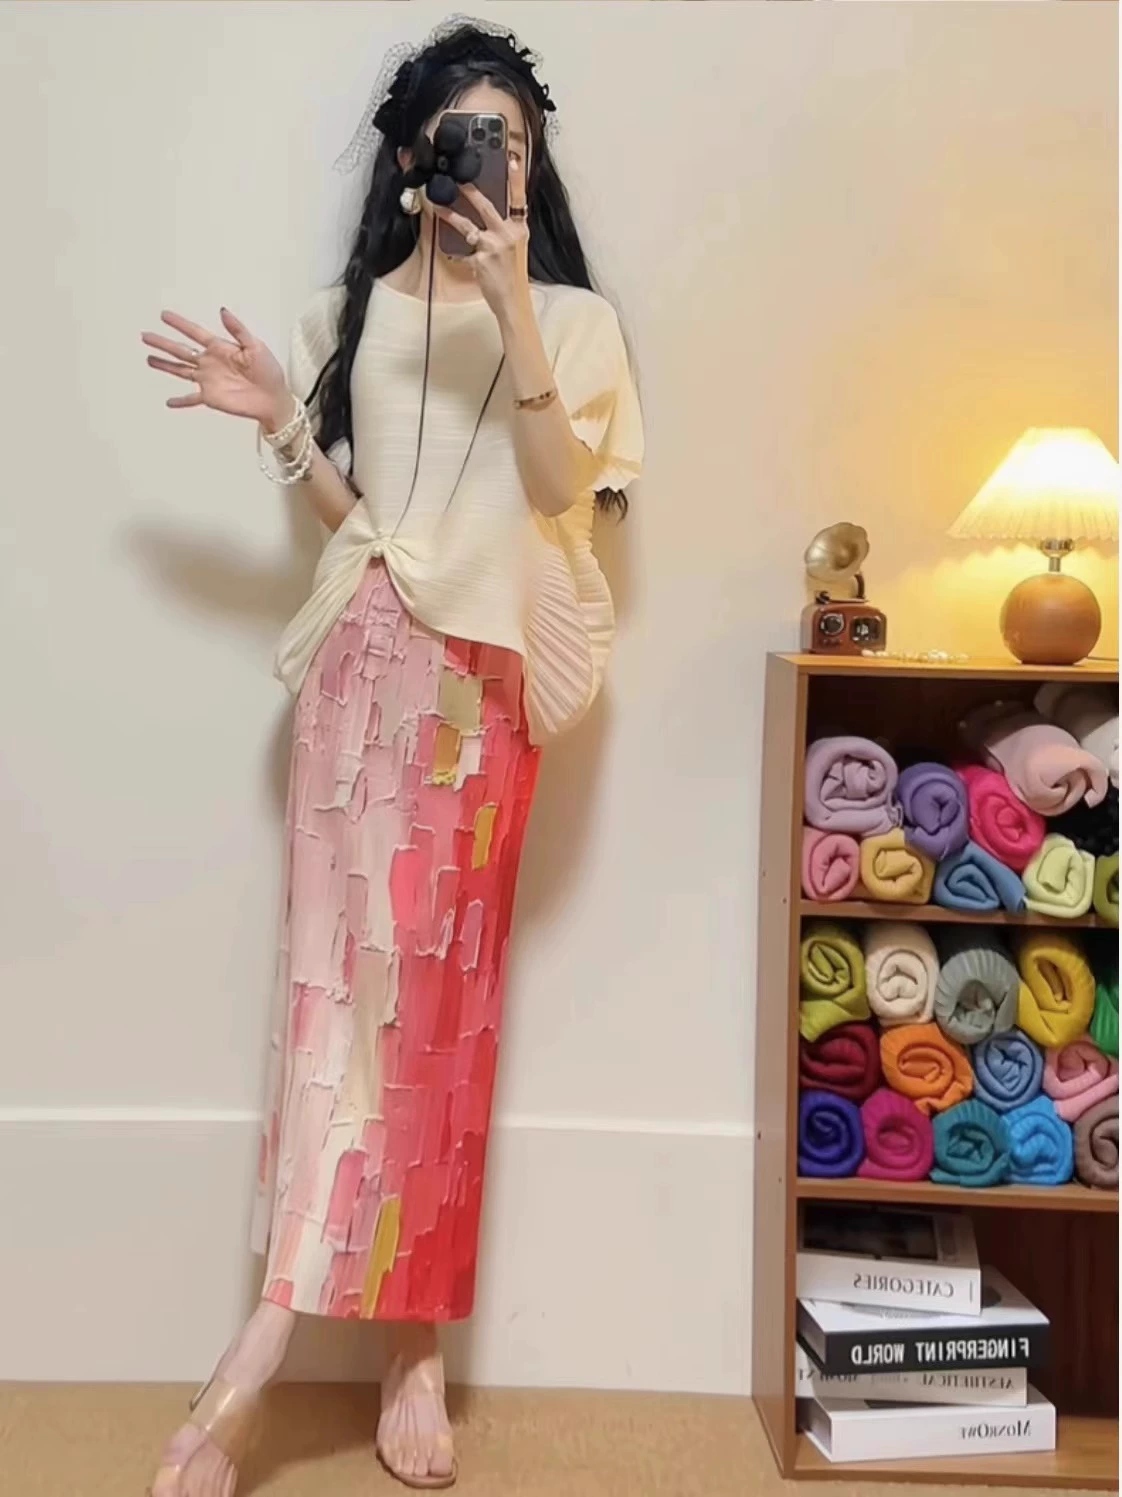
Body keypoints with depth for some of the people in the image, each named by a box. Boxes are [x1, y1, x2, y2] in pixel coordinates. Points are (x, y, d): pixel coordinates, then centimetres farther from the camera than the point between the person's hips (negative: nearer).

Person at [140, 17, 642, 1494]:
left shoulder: (569, 317, 9)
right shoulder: (350, 315, 16)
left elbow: (560, 486, -7)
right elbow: (349, 512, 14)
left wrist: (509, 306, -13)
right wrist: (279, 422, -1)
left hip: (489, 669, -1)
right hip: (370, 654, 2)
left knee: (440, 977, -7)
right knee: (351, 954, -10)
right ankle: (409, 1342, -2)